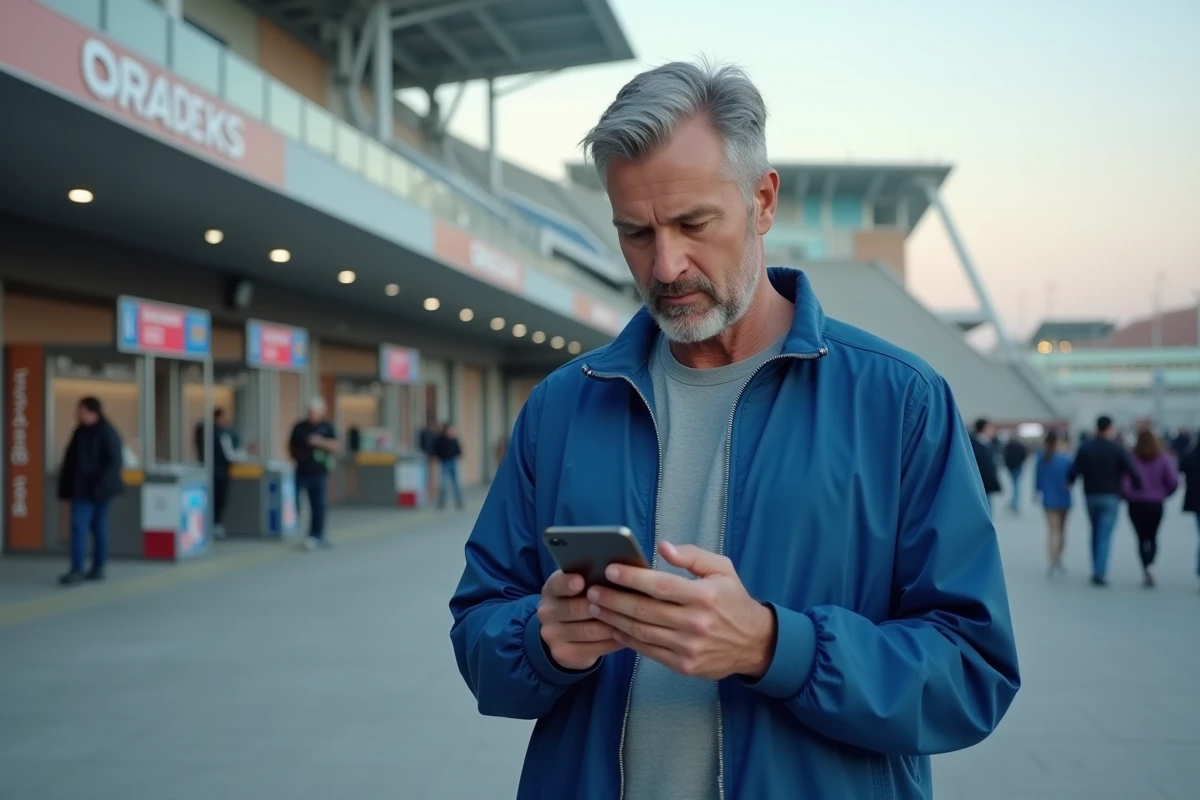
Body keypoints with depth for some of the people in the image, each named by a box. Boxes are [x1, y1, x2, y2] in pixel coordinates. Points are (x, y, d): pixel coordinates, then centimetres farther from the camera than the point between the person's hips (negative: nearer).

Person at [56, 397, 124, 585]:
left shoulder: (106, 433, -12)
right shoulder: (81, 432, 11)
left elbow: (114, 461, -16)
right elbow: (71, 460, 15)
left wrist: (100, 485, -21)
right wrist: (66, 485, 10)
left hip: (96, 489, -7)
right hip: (81, 488, 7)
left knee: (79, 526, -11)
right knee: (99, 527, 10)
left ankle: (77, 570, -11)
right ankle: (98, 569, 14)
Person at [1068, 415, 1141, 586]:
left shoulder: (1084, 448, -1)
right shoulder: (1117, 450, -8)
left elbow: (1074, 471, -5)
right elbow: (1131, 472, -14)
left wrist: (1069, 483, 14)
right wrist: (1139, 487, 0)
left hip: (1091, 495, 3)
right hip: (1111, 497, -3)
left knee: (1096, 532, 18)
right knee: (1105, 535, -3)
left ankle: (1096, 570, 18)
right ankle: (1100, 573, -10)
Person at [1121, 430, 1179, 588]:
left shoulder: (1132, 459, -10)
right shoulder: (1164, 460, -5)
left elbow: (1124, 483, -15)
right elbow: (1173, 482, -10)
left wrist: (1127, 496, 4)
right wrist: (1164, 494, 8)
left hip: (1136, 504, -1)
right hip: (1156, 504, 1)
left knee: (1142, 538, 9)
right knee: (1152, 537, 15)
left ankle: (1146, 568, -5)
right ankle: (1150, 563, -9)